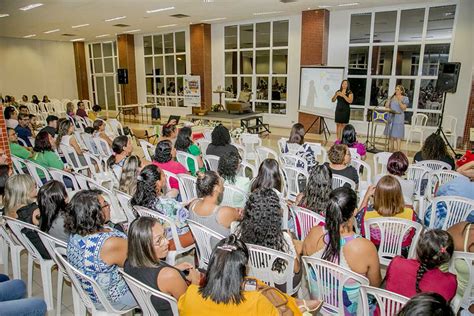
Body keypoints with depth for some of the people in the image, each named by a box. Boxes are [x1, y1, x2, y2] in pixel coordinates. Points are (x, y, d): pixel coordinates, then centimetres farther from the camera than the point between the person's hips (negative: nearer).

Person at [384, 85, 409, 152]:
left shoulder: (405, 98, 0)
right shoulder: (392, 97, 12)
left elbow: (404, 108, -10)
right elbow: (386, 106, 8)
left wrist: (399, 101, -18)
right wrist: (389, 99, -3)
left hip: (399, 119, -5)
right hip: (391, 117, 5)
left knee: (397, 135, -7)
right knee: (391, 134, 9)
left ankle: (397, 149, -4)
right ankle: (391, 148, 18)